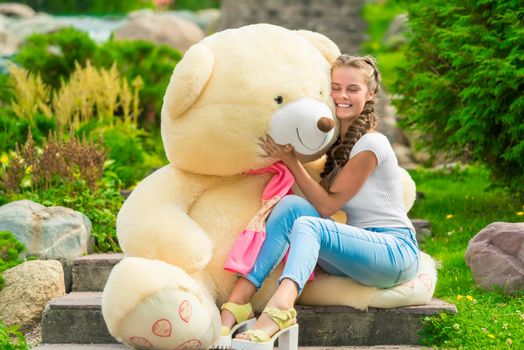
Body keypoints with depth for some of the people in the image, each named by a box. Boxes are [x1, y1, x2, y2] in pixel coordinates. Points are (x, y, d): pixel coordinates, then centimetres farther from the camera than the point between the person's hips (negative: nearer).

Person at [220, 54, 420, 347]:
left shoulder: (371, 144, -10)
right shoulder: (335, 141, 15)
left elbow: (327, 205, -10)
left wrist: (290, 160, -14)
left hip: (396, 252, -7)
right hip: (360, 250, 7)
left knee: (307, 224, -31)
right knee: (292, 205, -16)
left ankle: (280, 308, -63)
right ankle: (237, 300, -32)